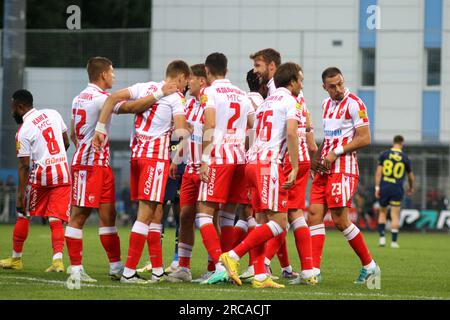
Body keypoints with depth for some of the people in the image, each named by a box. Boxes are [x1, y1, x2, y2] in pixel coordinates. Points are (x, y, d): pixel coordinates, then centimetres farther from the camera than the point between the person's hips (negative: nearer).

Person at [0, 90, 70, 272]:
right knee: (55, 219, 1)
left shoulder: (24, 131, -10)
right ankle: (57, 259, -16)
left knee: (23, 216, 12)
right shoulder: (52, 114, 7)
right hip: (63, 173, 5)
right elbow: (66, 143, 16)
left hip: (40, 175, -5)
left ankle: (16, 258, 22)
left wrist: (20, 196, -11)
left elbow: (24, 166, -12)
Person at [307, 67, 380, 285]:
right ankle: (313, 271, -3)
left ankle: (369, 266, 7)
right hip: (324, 169, 8)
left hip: (343, 169, -8)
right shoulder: (326, 104, 15)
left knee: (340, 220, -8)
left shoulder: (353, 104, -10)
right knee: (314, 215, -1)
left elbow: (364, 139, -14)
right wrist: (316, 158, 11)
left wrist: (335, 153, -16)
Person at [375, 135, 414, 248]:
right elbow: (410, 175, 13)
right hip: (397, 189, -1)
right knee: (395, 215, 2)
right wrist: (411, 188, 31)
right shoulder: (405, 158, 2)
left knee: (382, 212, 16)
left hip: (384, 188, 1)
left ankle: (382, 237, 6)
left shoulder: (384, 154, 1)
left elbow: (378, 171, -5)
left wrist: (377, 187, -1)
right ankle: (394, 241, -1)